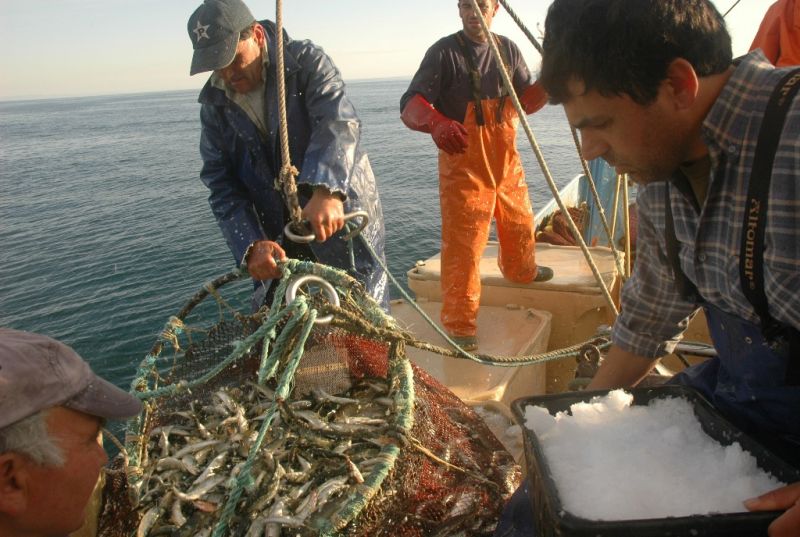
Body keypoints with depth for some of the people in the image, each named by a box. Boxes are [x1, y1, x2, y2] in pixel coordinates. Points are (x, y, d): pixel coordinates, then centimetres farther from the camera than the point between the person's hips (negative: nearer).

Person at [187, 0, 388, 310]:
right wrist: (252, 244, -21)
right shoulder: (214, 104, 1)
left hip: (342, 217, -4)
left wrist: (326, 190, -48)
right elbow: (221, 186, -3)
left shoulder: (306, 61, -11)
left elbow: (338, 122, -29)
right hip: (277, 237, 4)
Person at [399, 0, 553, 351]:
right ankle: (458, 323, 5)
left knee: (520, 224, 23)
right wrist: (437, 122, -45)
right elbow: (410, 105, -23)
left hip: (505, 159, 6)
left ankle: (521, 271, 53)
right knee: (463, 241, -8)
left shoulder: (508, 50, 7)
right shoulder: (444, 52, -11)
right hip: (463, 162, -6)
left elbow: (526, 101, 8)